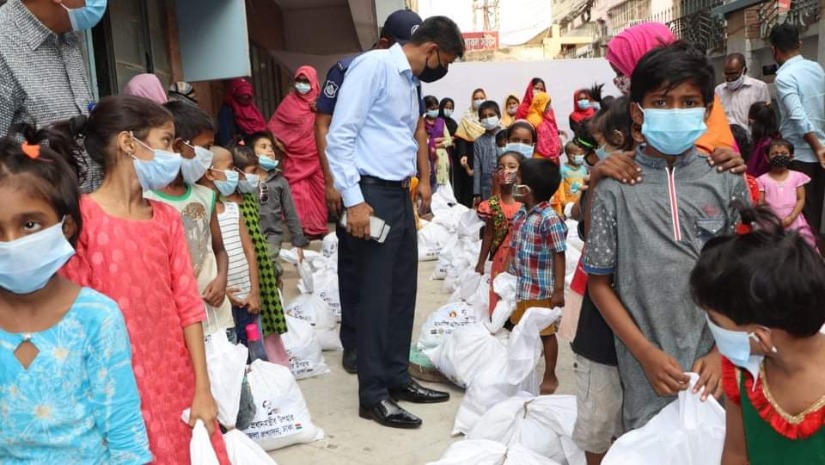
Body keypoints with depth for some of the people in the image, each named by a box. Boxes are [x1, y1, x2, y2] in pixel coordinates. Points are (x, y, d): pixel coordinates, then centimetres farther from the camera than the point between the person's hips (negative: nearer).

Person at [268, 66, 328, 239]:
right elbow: (273, 126, 7)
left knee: (318, 191, 5)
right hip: (296, 157, -1)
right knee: (298, 194, -5)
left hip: (315, 156, 1)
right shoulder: (290, 101, 4)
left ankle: (319, 227, 17)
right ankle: (301, 230, 0)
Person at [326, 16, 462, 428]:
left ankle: (397, 378, 27)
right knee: (376, 296, -2)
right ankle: (373, 395, 10)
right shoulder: (373, 66, -11)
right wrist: (353, 200, -20)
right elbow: (339, 137, -16)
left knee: (402, 292, 14)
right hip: (374, 195, -9)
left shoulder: (409, 81, 16)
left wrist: (413, 190, 18)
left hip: (400, 195, 9)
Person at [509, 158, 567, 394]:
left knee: (545, 333, 8)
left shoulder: (549, 219, -21)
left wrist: (559, 290, -20)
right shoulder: (520, 214, 4)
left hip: (540, 289, -8)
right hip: (519, 287, 8)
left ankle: (550, 376, 24)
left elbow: (559, 256, -20)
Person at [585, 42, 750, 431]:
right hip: (647, 371, -1)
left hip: (716, 369, 2)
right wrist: (646, 353, -9)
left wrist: (721, 352, -6)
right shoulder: (616, 188, -6)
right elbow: (599, 282, -2)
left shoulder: (727, 183, -1)